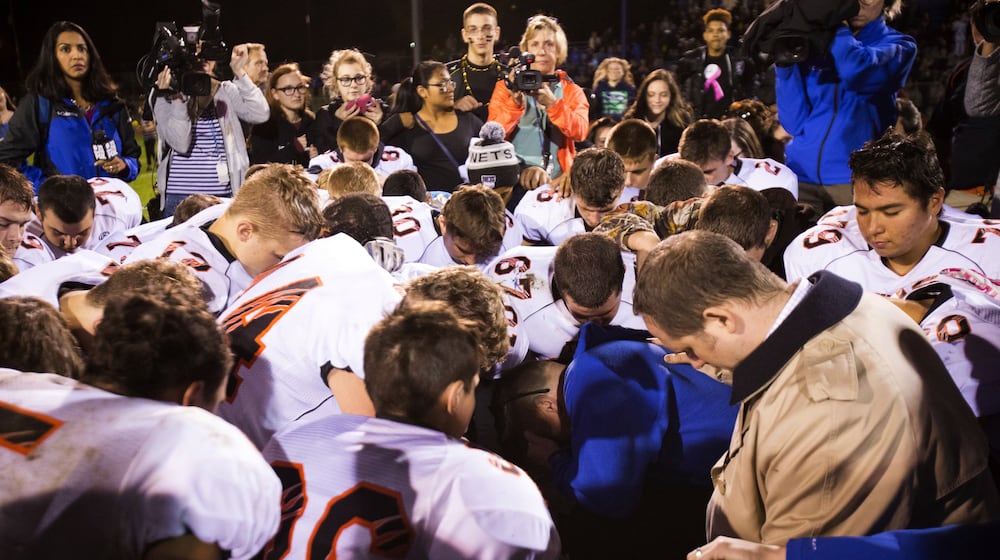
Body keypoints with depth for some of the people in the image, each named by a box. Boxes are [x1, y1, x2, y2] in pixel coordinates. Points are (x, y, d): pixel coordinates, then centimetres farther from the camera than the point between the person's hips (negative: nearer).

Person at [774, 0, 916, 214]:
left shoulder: (899, 45, 2)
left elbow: (855, 72, -22)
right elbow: (794, 122, 1)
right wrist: (785, 61, -9)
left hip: (856, 179, -2)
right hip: (800, 174, 3)